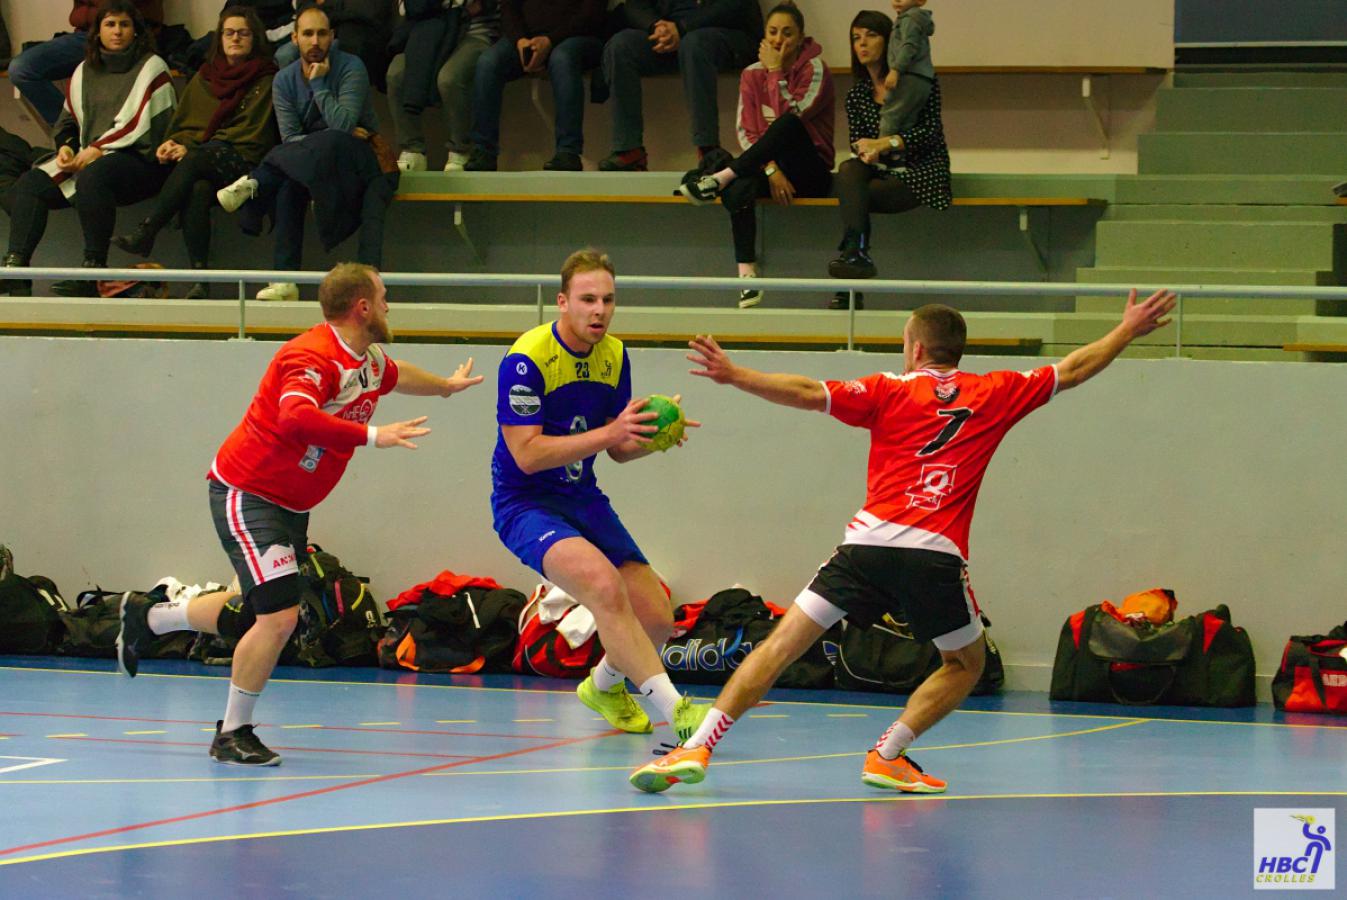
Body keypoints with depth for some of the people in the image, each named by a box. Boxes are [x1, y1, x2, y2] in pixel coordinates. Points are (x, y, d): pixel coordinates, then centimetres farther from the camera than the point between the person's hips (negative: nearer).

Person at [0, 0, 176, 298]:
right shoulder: (84, 71, 21)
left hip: (138, 160, -6)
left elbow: (144, 124, -9)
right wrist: (66, 147, 2)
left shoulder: (151, 67, 3)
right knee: (30, 183, -16)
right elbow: (68, 122, 25)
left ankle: (94, 271, -36)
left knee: (92, 177, -38)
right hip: (87, 157, 6)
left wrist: (98, 148, -14)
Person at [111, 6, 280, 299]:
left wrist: (191, 149, -8)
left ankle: (145, 233, -43)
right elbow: (182, 123, 23)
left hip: (241, 162, -3)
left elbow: (251, 135, -1)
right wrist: (172, 143, -3)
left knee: (194, 162, -37)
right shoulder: (205, 76, 26)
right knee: (197, 190, -35)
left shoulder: (264, 80, 9)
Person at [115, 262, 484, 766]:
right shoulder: (313, 357, -25)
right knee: (279, 616, -17)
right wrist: (372, 435, -42)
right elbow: (295, 418, -44)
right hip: (246, 493, -10)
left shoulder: (370, 360, 5)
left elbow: (395, 375, 31)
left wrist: (446, 385, 48)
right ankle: (233, 734, -3)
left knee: (253, 613, 18)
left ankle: (147, 616, 41)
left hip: (290, 505, 10)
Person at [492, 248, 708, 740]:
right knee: (605, 585, -33)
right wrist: (609, 432, -30)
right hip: (524, 503, -7)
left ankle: (605, 684, 35)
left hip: (583, 498, 7)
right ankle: (674, 709, -35)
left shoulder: (614, 355, 3)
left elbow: (618, 449, 10)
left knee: (657, 620, 1)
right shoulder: (526, 359, -18)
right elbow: (527, 454, -24)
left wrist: (653, 435, -12)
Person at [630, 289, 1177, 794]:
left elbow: (809, 393, -3)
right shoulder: (996, 394, 15)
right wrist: (1129, 330, 40)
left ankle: (699, 745, -10)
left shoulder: (889, 392, 10)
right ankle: (888, 754, 7)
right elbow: (1072, 371, 26)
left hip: (870, 544, 0)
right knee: (966, 664, 23)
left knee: (782, 645, 2)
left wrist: (734, 376, -2)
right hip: (937, 557, 0)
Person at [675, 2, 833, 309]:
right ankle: (747, 275, -40)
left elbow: (790, 116, -20)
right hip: (767, 164, 3)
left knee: (790, 123, -36)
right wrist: (770, 170, -17)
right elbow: (745, 132, -2)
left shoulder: (814, 68, -5)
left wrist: (776, 72, -14)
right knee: (738, 190, -34)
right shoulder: (753, 74, 6)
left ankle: (719, 180, -33)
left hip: (811, 172, -3)